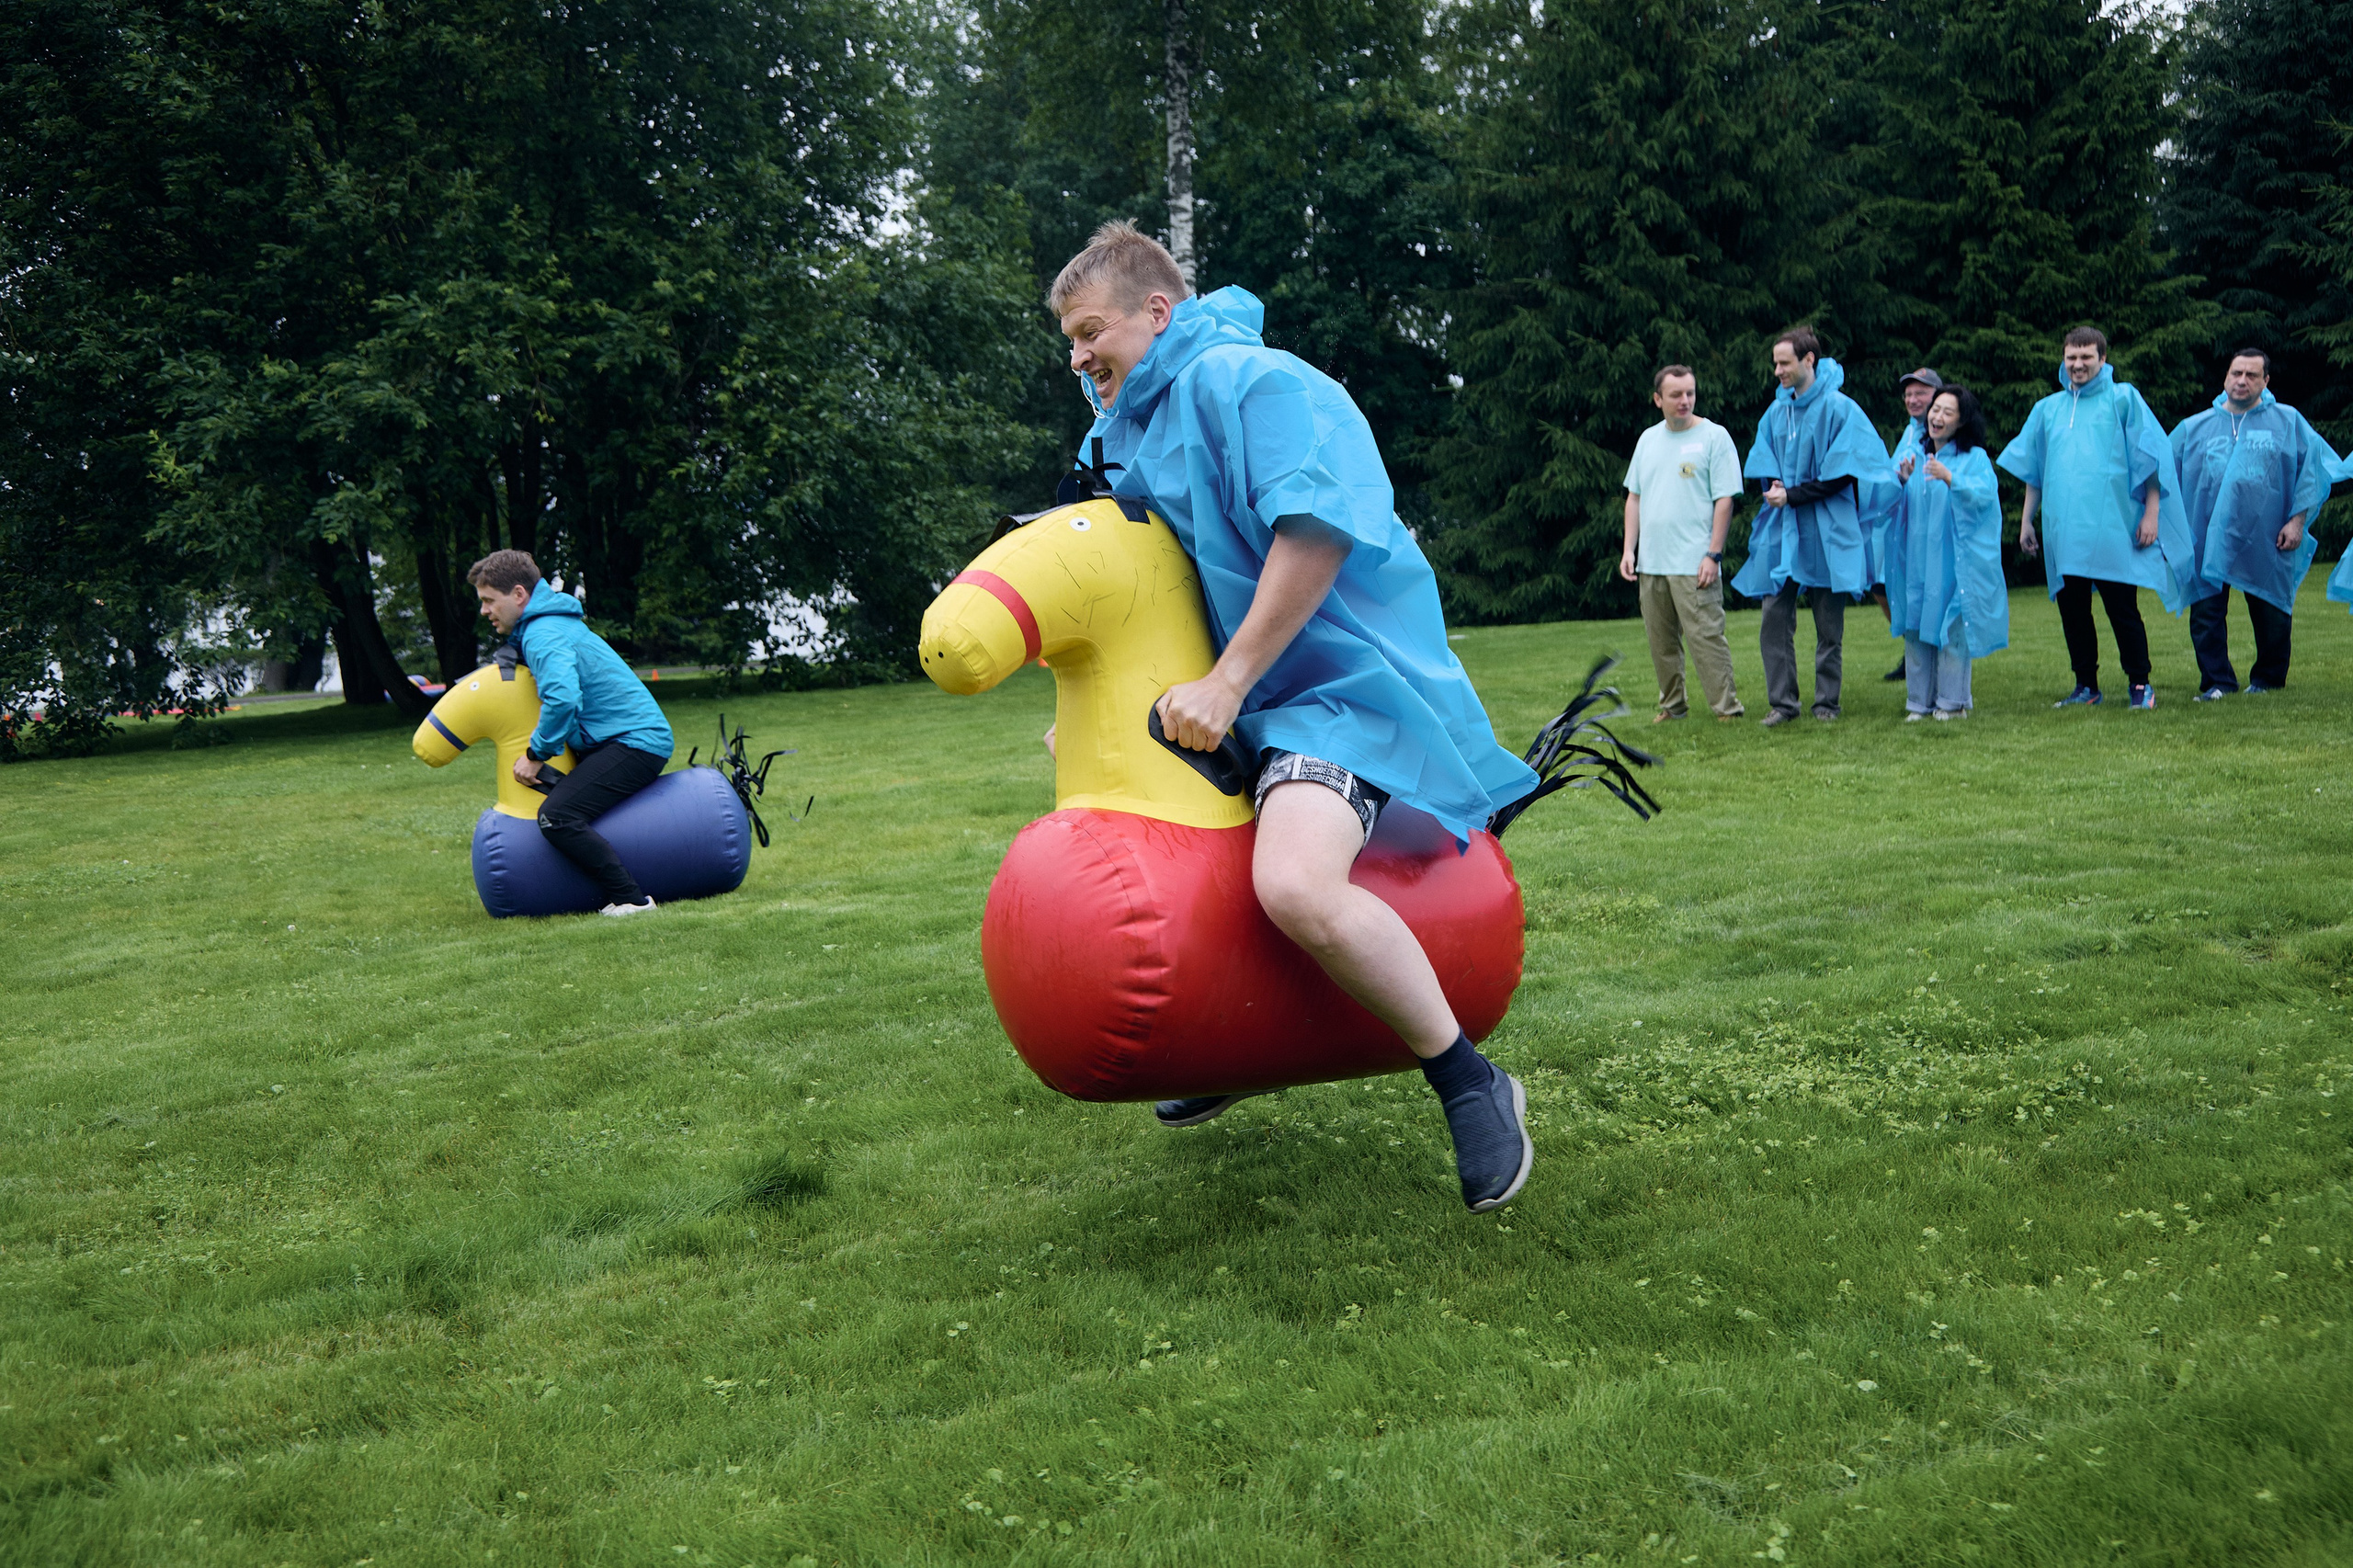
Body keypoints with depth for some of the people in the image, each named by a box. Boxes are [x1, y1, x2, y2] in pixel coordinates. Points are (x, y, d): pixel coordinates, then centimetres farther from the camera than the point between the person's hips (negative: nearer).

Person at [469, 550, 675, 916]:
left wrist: (536, 753, -18)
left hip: (635, 742, -11)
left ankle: (631, 899, -21)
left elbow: (563, 698, -32)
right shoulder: (552, 622, 18)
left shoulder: (543, 636, -15)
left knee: (557, 817, -22)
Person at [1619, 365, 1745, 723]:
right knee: (1661, 642, 10)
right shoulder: (1648, 439, 14)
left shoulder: (1714, 436, -2)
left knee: (1705, 638, -8)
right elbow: (1634, 497, 18)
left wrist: (1713, 554, -13)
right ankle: (1671, 706, 22)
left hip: (1693, 563, -5)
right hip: (1651, 561, 6)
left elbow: (1724, 500, -6)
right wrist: (1629, 549, 10)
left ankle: (1726, 709, -2)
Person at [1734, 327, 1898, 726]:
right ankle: (1783, 702, 4)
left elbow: (1841, 474, -10)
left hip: (1825, 534, -5)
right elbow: (1762, 464, 15)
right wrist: (1774, 486, -7)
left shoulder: (1839, 408, -7)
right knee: (1774, 618, -2)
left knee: (1828, 625, 3)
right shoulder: (1777, 411, 10)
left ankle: (1827, 702, 13)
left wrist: (1793, 495, -14)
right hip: (1782, 530, 5)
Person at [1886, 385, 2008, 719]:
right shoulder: (1915, 456, 13)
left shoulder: (1975, 458, 0)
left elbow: (1985, 494, -17)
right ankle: (1919, 701, 10)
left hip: (1955, 562, -4)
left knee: (1952, 626, -4)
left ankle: (1952, 701, 4)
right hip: (1918, 560, 4)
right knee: (1916, 625, 3)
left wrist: (1950, 478, -32)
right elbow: (1898, 504, 9)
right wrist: (1902, 482, -12)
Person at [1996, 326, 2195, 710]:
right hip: (2063, 530, 4)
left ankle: (2139, 684, 6)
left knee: (2122, 609, -4)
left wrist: (2151, 514, -6)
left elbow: (2153, 459, 1)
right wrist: (2026, 521, 18)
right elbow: (2033, 472, 22)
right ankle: (2086, 686, 15)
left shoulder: (2123, 399, 4)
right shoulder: (2048, 408, 16)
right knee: (2072, 610, 5)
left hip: (2113, 529, -4)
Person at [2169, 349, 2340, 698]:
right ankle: (2216, 682, 1)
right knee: (2206, 613, -6)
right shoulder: (2193, 427, 10)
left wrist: (2298, 519, -3)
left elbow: (2312, 470, 5)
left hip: (2266, 542, -1)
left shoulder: (2289, 422, 7)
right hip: (2209, 542, 1)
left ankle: (2268, 680, 22)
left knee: (2272, 616, 6)